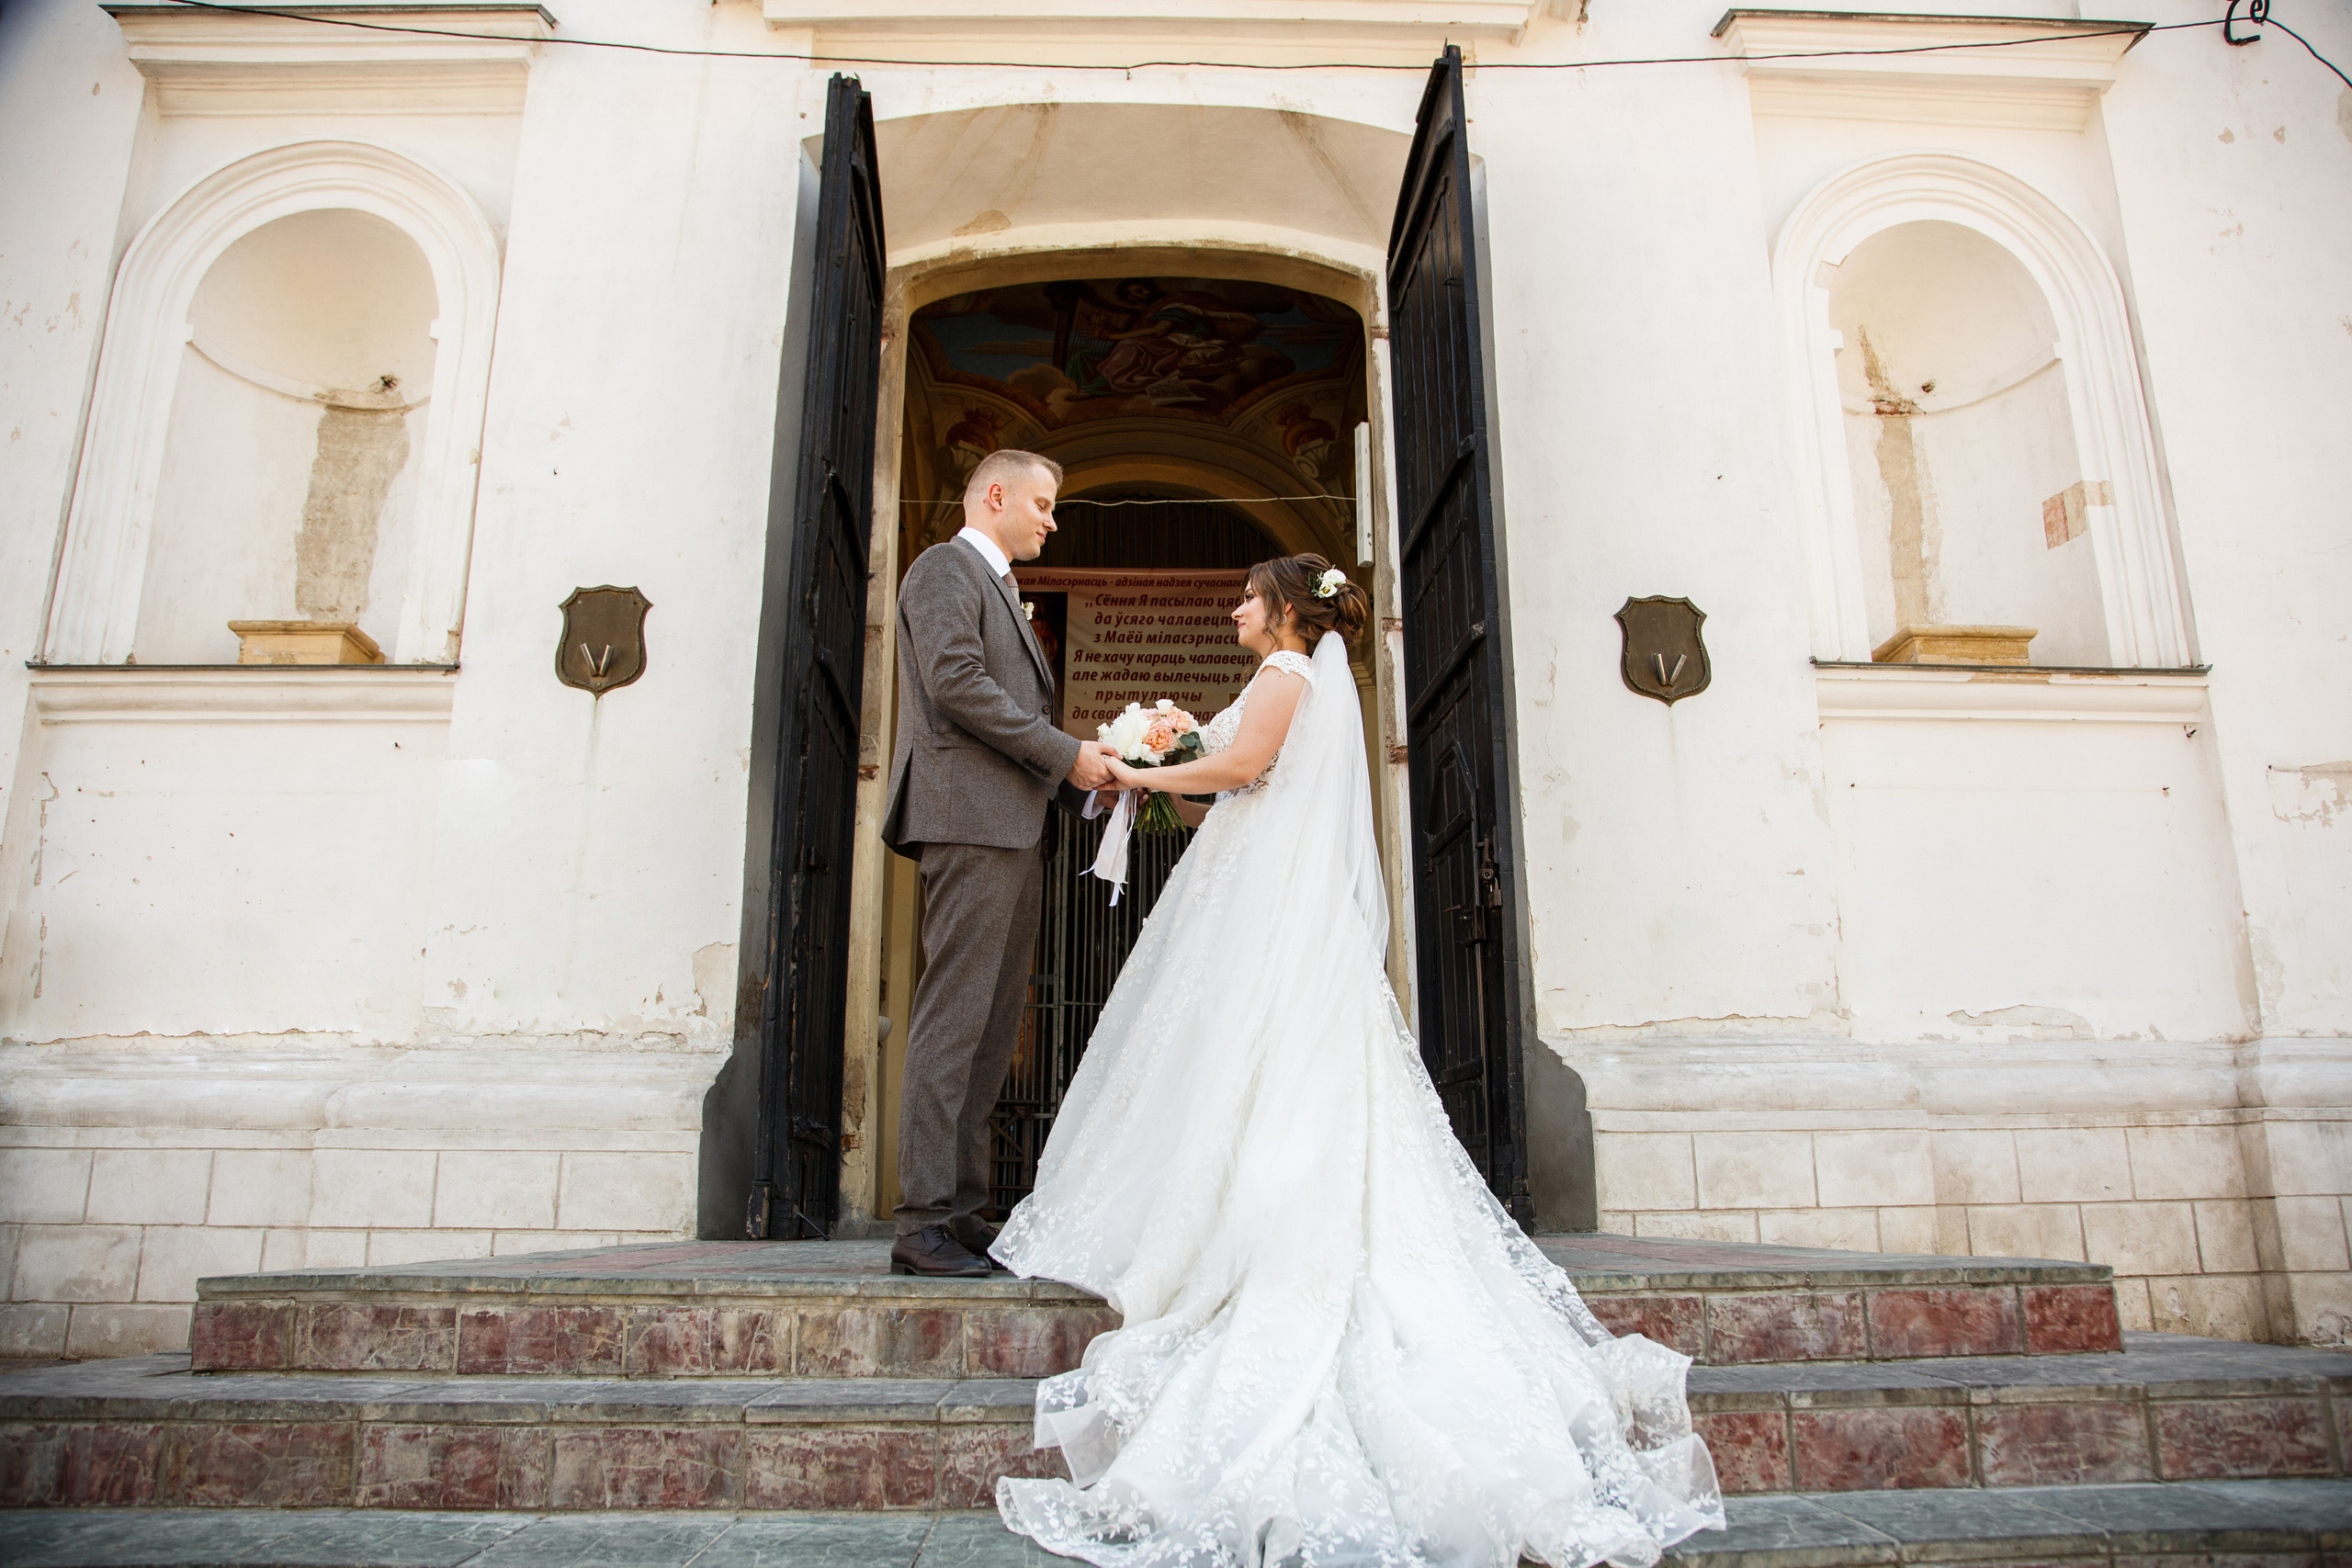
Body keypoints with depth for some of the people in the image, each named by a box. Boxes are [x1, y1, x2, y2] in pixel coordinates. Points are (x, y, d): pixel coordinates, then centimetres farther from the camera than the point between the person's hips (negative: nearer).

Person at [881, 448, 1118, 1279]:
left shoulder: (998, 591, 30)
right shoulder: (946, 566, 1)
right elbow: (956, 682, -15)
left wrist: (1083, 776, 13)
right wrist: (1066, 754, -12)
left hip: (1013, 832, 10)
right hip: (971, 816, -10)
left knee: (992, 1029, 6)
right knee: (954, 1019, -12)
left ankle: (963, 1213, 9)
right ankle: (924, 1223, -10)